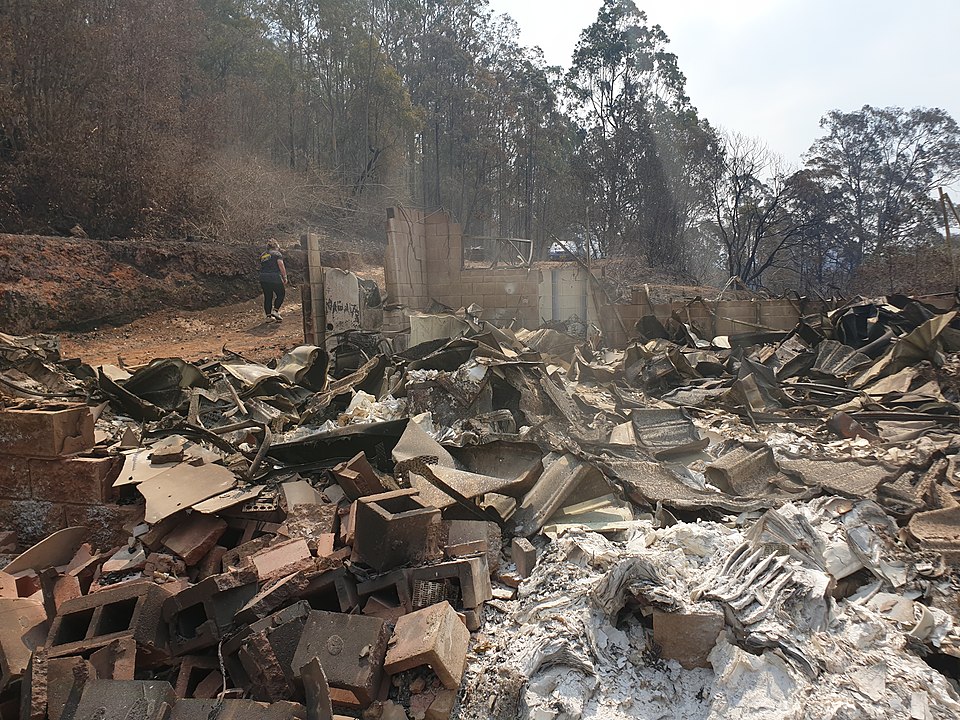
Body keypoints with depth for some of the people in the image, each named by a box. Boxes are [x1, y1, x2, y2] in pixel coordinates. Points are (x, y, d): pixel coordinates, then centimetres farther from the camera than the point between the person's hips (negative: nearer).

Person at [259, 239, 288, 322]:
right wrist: (285, 277, -6)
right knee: (281, 294, 10)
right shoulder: (277, 254, -1)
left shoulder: (262, 255, 18)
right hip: (274, 278, -6)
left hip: (263, 278, 6)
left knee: (267, 297, 10)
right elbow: (281, 265, -9)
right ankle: (275, 310, -5)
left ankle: (268, 316, 9)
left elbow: (262, 267, 15)